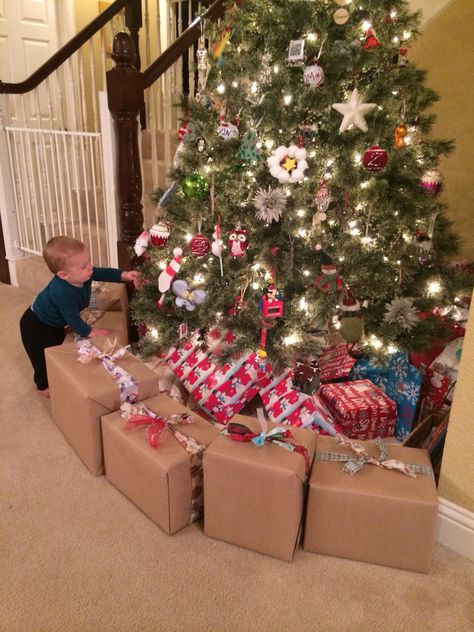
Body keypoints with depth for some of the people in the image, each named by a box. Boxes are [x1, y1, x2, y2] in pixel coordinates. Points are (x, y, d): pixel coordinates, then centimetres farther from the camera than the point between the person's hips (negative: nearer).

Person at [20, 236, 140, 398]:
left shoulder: (83, 274, -24)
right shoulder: (62, 293, -44)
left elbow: (104, 273, -11)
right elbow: (72, 318, -34)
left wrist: (124, 275, -25)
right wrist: (88, 332, -22)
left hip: (55, 322, 8)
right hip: (37, 325, -8)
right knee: (44, 356, 6)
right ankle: (44, 385, 30)